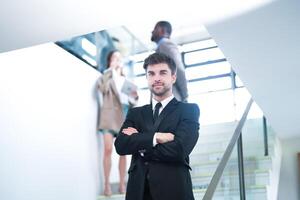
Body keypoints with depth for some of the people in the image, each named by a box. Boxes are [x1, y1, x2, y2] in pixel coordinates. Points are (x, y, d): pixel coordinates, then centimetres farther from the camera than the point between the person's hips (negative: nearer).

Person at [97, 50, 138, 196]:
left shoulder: (127, 81, 22)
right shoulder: (105, 77, 12)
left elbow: (133, 99, 20)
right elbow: (103, 88, -11)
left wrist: (133, 96, -3)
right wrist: (111, 70, -7)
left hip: (124, 117, 3)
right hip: (109, 115, -3)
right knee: (108, 149, -14)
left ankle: (122, 184, 5)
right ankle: (107, 184, -10)